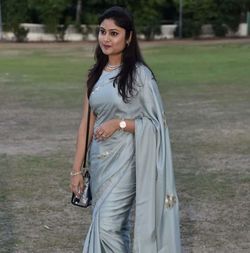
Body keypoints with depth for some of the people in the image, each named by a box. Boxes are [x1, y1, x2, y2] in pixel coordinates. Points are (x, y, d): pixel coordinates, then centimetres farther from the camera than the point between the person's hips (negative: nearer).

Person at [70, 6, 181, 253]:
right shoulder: (96, 74, 8)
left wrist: (119, 124, -18)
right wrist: (77, 169, 7)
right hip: (99, 160, 6)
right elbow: (87, 124, 9)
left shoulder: (139, 74, -10)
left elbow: (156, 123, -9)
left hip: (125, 161, -6)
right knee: (115, 226, 12)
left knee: (106, 225, -12)